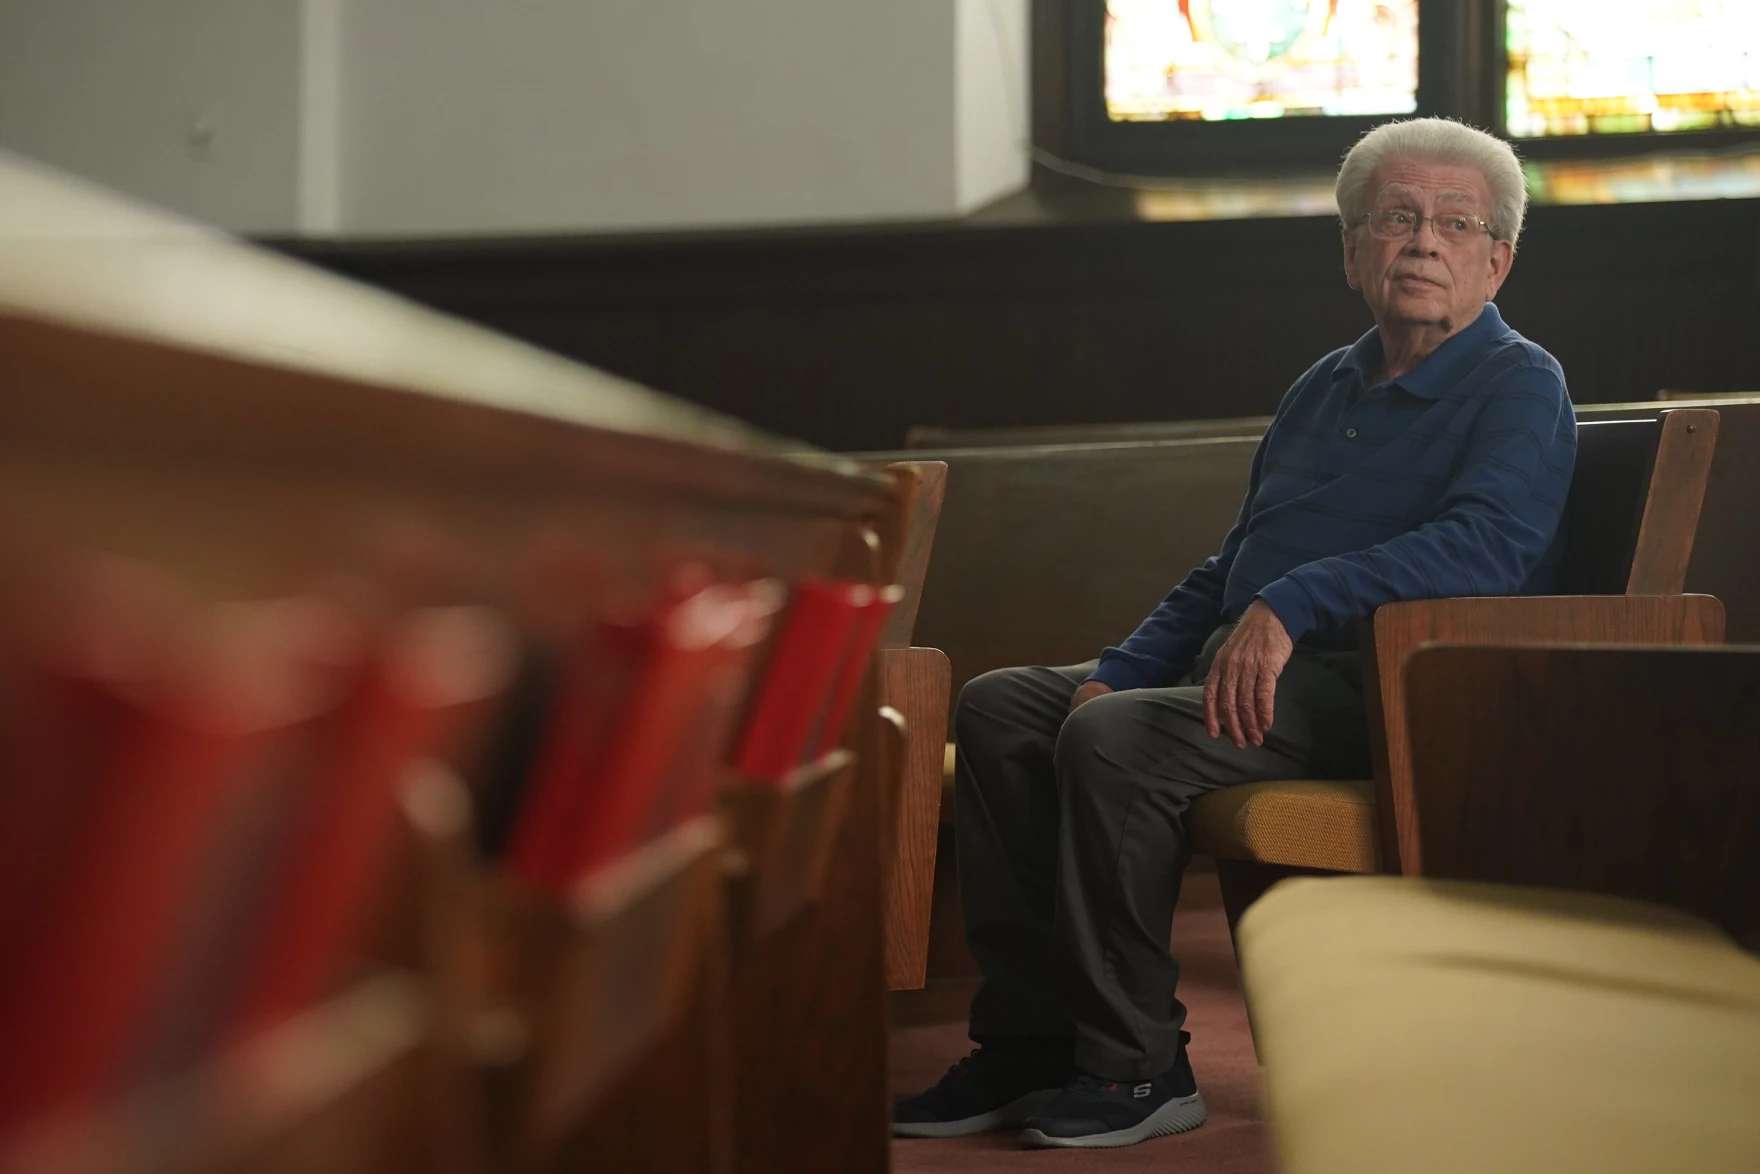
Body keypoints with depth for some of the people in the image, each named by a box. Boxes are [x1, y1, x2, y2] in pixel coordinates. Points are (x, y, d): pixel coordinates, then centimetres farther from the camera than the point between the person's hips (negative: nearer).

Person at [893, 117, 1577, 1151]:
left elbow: (1489, 543, -24)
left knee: (1114, 741, -29)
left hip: (1376, 690, -9)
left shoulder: (1520, 387, -3)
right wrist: (1119, 672, 9)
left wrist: (1292, 604, -29)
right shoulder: (1326, 388, 22)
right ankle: (1029, 1042, -4)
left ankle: (1138, 1069, -16)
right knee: (999, 707, -4)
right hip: (1242, 671, 9)